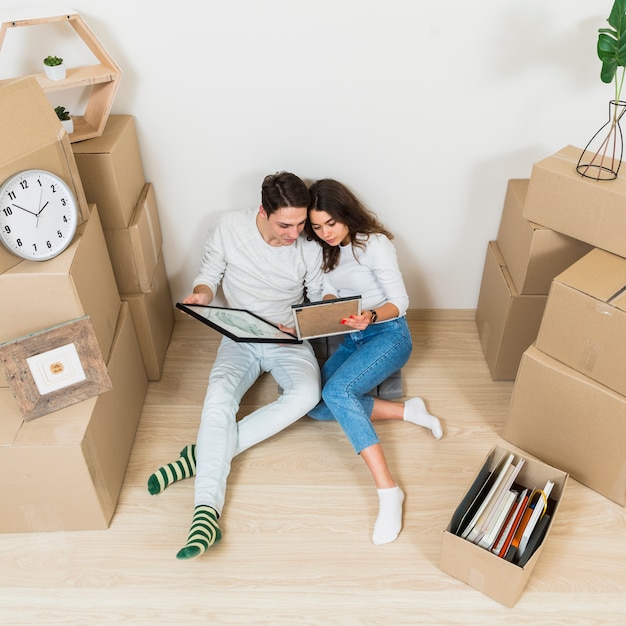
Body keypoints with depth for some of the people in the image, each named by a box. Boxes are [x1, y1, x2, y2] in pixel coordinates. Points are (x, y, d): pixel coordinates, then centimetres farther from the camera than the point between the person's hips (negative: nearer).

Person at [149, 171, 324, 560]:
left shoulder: (310, 248, -11)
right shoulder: (230, 228, -11)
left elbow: (320, 302, 2)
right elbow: (209, 273, 2)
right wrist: (200, 295, -21)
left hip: (289, 339, 1)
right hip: (240, 338, 0)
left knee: (306, 394, -31)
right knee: (220, 394, -31)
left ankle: (204, 454, -25)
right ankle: (207, 510, -35)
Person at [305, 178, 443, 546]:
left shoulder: (374, 243, -14)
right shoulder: (326, 250, 8)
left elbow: (400, 302, -16)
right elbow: (329, 296, 6)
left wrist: (372, 316, -37)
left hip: (389, 333, -7)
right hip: (353, 338, 7)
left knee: (336, 391, -33)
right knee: (316, 405, -17)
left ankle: (388, 490, -33)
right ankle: (406, 411, -10)